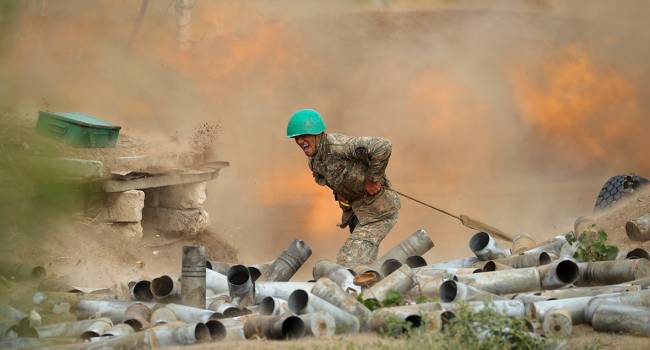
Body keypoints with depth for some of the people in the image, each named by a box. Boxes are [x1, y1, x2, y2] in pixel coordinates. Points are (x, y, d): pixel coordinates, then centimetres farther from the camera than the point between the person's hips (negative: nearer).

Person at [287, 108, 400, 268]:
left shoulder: (338, 145, -27)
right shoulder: (313, 161, 1)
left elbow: (383, 146, -36)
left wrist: (373, 179, -26)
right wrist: (338, 192, 7)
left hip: (379, 211, -10)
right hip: (357, 210, 10)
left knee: (349, 262, -17)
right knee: (362, 261, 20)